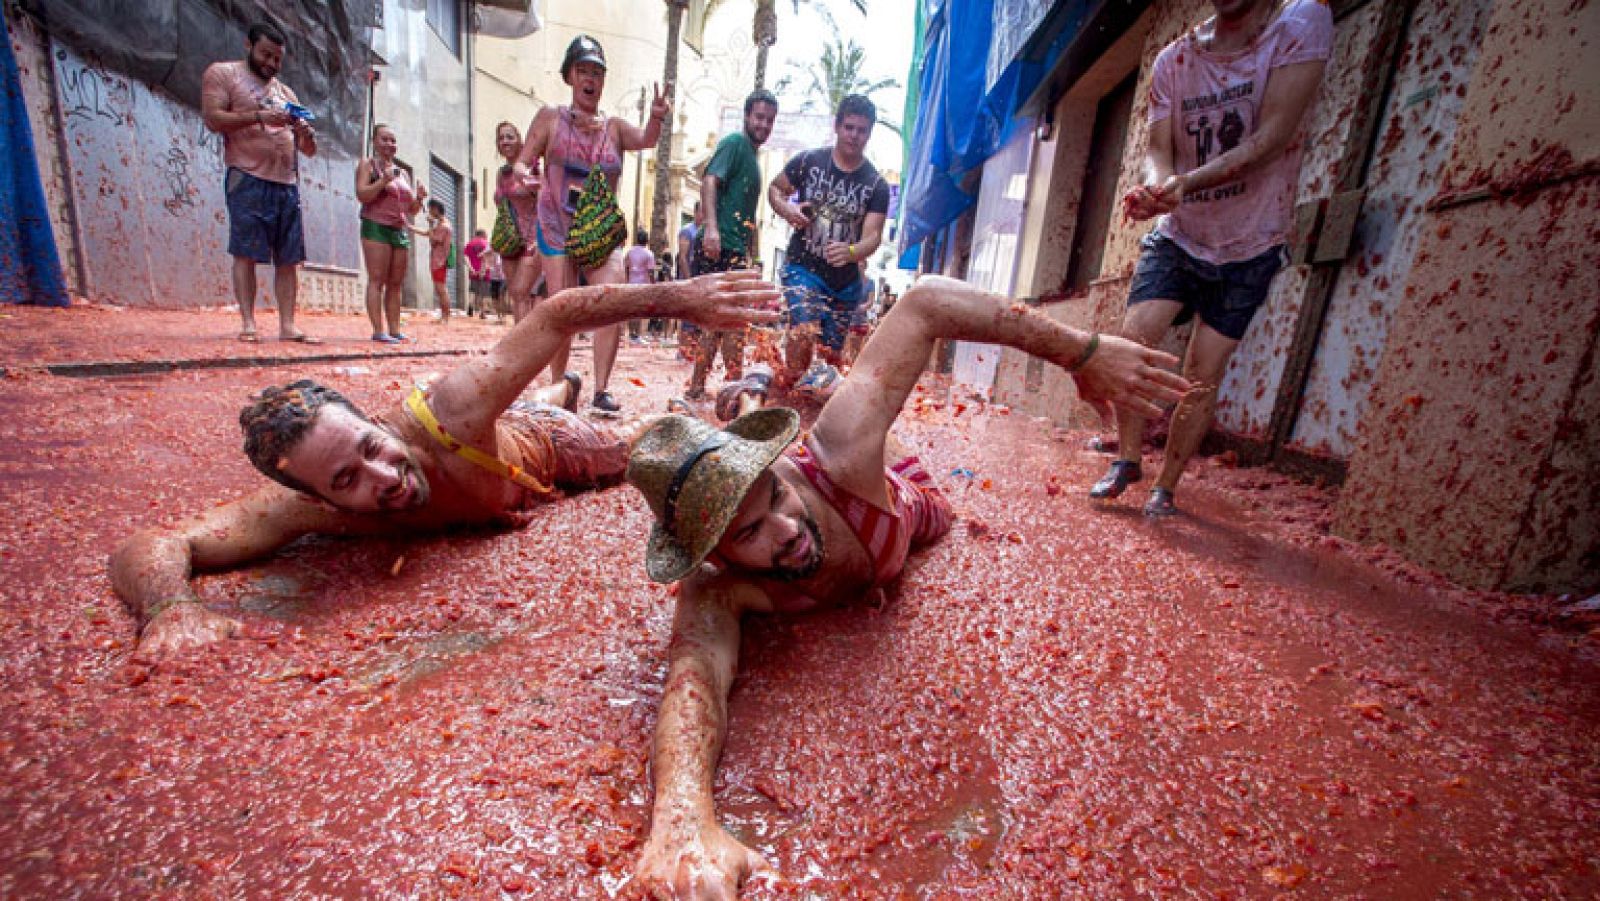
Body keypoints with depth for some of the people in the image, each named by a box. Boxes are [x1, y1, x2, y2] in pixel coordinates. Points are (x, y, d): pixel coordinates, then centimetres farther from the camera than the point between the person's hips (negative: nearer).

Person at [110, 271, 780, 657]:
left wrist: (677, 297, -56)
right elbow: (149, 546, -42)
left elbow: (557, 314, -50)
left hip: (535, 438, -2)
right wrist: (168, 604, -65)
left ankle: (562, 393, 54)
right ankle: (565, 388, 68)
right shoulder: (305, 510, -41)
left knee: (635, 457, 28)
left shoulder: (450, 416, -51)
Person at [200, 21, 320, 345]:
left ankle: (287, 326, -2)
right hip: (248, 179, -5)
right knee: (246, 253, -8)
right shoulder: (222, 73, 9)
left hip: (287, 184, 5)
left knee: (289, 258, -2)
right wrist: (259, 116, -16)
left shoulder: (286, 92, 25)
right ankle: (247, 324, -8)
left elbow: (308, 150, 20)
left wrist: (307, 134, -2)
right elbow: (213, 118, -5)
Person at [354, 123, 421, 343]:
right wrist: (384, 180, -17)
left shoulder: (403, 173, 22)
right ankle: (378, 330, -14)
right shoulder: (368, 164, 6)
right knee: (377, 280, -10)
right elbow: (361, 195, -8)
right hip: (376, 227, -6)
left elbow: (411, 210, 22)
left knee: (397, 283, 2)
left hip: (401, 230, 6)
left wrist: (419, 198, 2)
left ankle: (395, 329, 4)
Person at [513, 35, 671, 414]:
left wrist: (656, 118, -31)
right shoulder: (550, 118, 5)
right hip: (557, 228, -1)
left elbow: (646, 139, -10)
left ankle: (601, 390, -12)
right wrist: (523, 175, -20)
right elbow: (522, 162, 3)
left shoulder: (614, 126, 9)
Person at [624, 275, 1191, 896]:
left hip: (883, 496, 2)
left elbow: (926, 303, -50)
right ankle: (750, 402, 55)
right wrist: (684, 816, -87)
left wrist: (1084, 355, -50)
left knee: (936, 517, 37)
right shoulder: (714, 589, -48)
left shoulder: (838, 459, -52)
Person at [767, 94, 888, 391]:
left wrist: (850, 252, -37)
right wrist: (785, 209, -13)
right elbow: (775, 188, 10)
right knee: (805, 331, -27)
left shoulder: (876, 185, -4)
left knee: (832, 353, 13)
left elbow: (873, 235, -14)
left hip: (846, 281, 3)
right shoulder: (808, 162, -4)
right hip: (803, 268, -2)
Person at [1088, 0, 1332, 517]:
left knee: (1203, 376, -2)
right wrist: (1156, 185, -32)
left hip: (1249, 247, -2)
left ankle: (1165, 486, 11)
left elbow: (1272, 137, -20)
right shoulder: (1173, 59, 0)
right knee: (1131, 341, -17)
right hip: (1177, 239, 2)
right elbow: (1158, 148, -8)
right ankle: (1127, 459, 2)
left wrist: (1186, 183, -36)